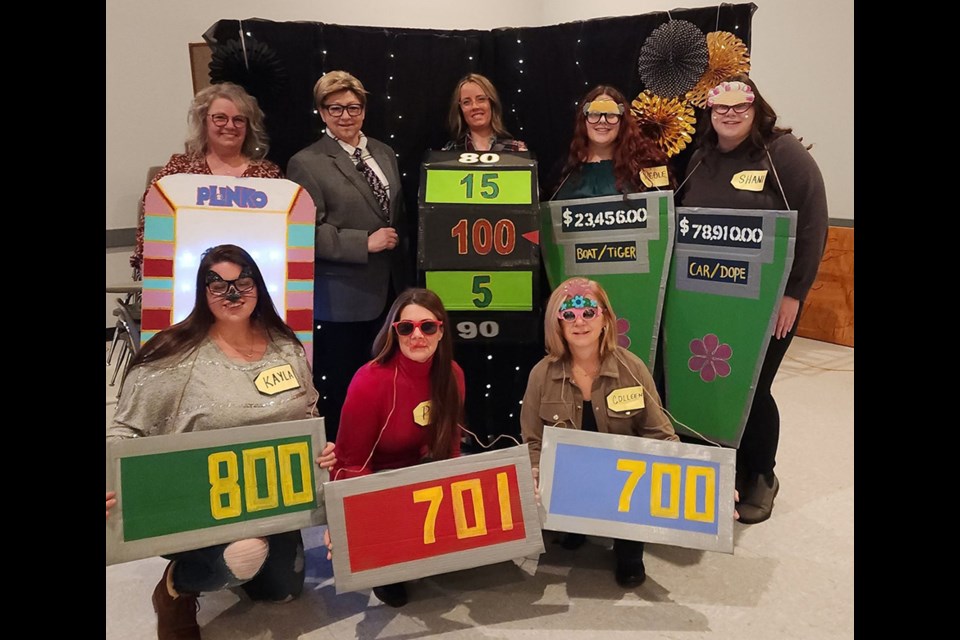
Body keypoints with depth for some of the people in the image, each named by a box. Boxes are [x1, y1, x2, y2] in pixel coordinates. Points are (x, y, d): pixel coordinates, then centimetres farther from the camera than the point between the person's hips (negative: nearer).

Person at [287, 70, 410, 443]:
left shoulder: (384, 153, 13)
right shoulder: (306, 164, -6)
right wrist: (365, 243, -19)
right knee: (345, 384, 7)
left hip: (391, 288, 6)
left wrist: (405, 269, 13)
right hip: (345, 296, -5)